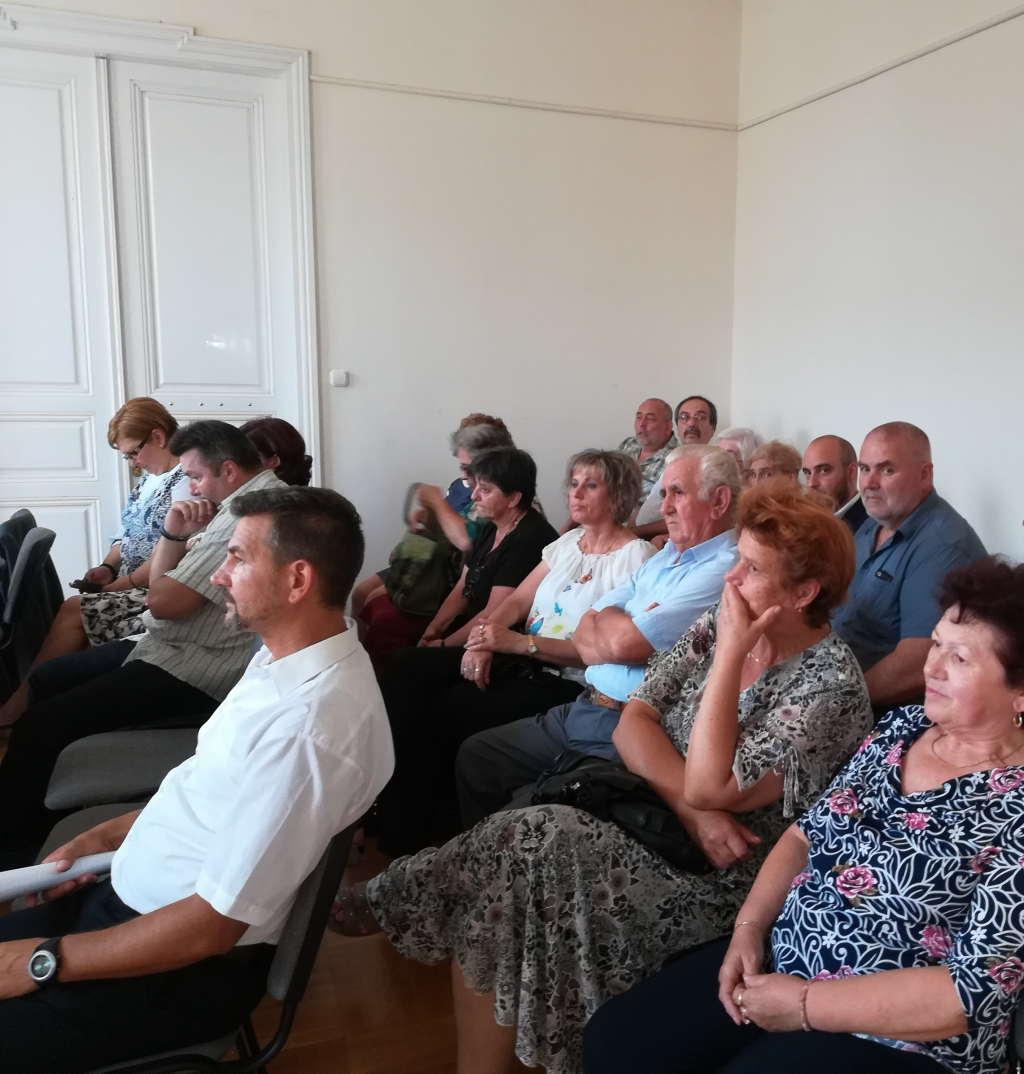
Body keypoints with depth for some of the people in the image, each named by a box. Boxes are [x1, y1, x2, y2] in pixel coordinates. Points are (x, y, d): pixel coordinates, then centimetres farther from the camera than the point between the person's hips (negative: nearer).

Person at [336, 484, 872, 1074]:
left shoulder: (832, 686, -17)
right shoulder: (718, 626, 3)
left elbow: (709, 786, -24)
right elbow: (634, 723, -3)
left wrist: (730, 654, -22)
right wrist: (692, 805, -17)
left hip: (716, 878, -6)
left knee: (518, 850, -22)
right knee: (511, 846, -17)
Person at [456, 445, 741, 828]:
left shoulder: (722, 571, -17)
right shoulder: (665, 557, 13)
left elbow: (623, 643, -23)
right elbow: (585, 637, 11)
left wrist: (607, 617, -1)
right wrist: (620, 628, -11)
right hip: (582, 710, 9)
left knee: (515, 821, -17)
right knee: (474, 756, 13)